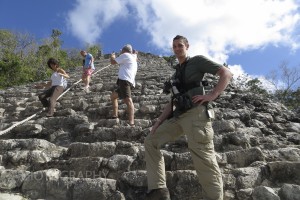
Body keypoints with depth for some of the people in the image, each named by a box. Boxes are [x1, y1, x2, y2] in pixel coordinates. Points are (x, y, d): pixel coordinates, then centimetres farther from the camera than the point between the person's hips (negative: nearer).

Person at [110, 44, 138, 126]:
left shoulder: (125, 55, 4)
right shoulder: (133, 58, 30)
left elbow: (113, 62, 5)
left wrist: (112, 56, 24)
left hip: (124, 80, -10)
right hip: (130, 82, 10)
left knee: (128, 100, -27)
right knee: (113, 96, 26)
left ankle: (131, 123, -42)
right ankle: (115, 116, 23)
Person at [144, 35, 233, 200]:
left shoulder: (197, 61, 7)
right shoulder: (177, 73, 27)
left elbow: (227, 73, -1)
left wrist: (212, 95, -14)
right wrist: (159, 121, 16)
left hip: (195, 114, -8)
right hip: (178, 116, 8)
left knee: (204, 161, -13)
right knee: (150, 141, 3)